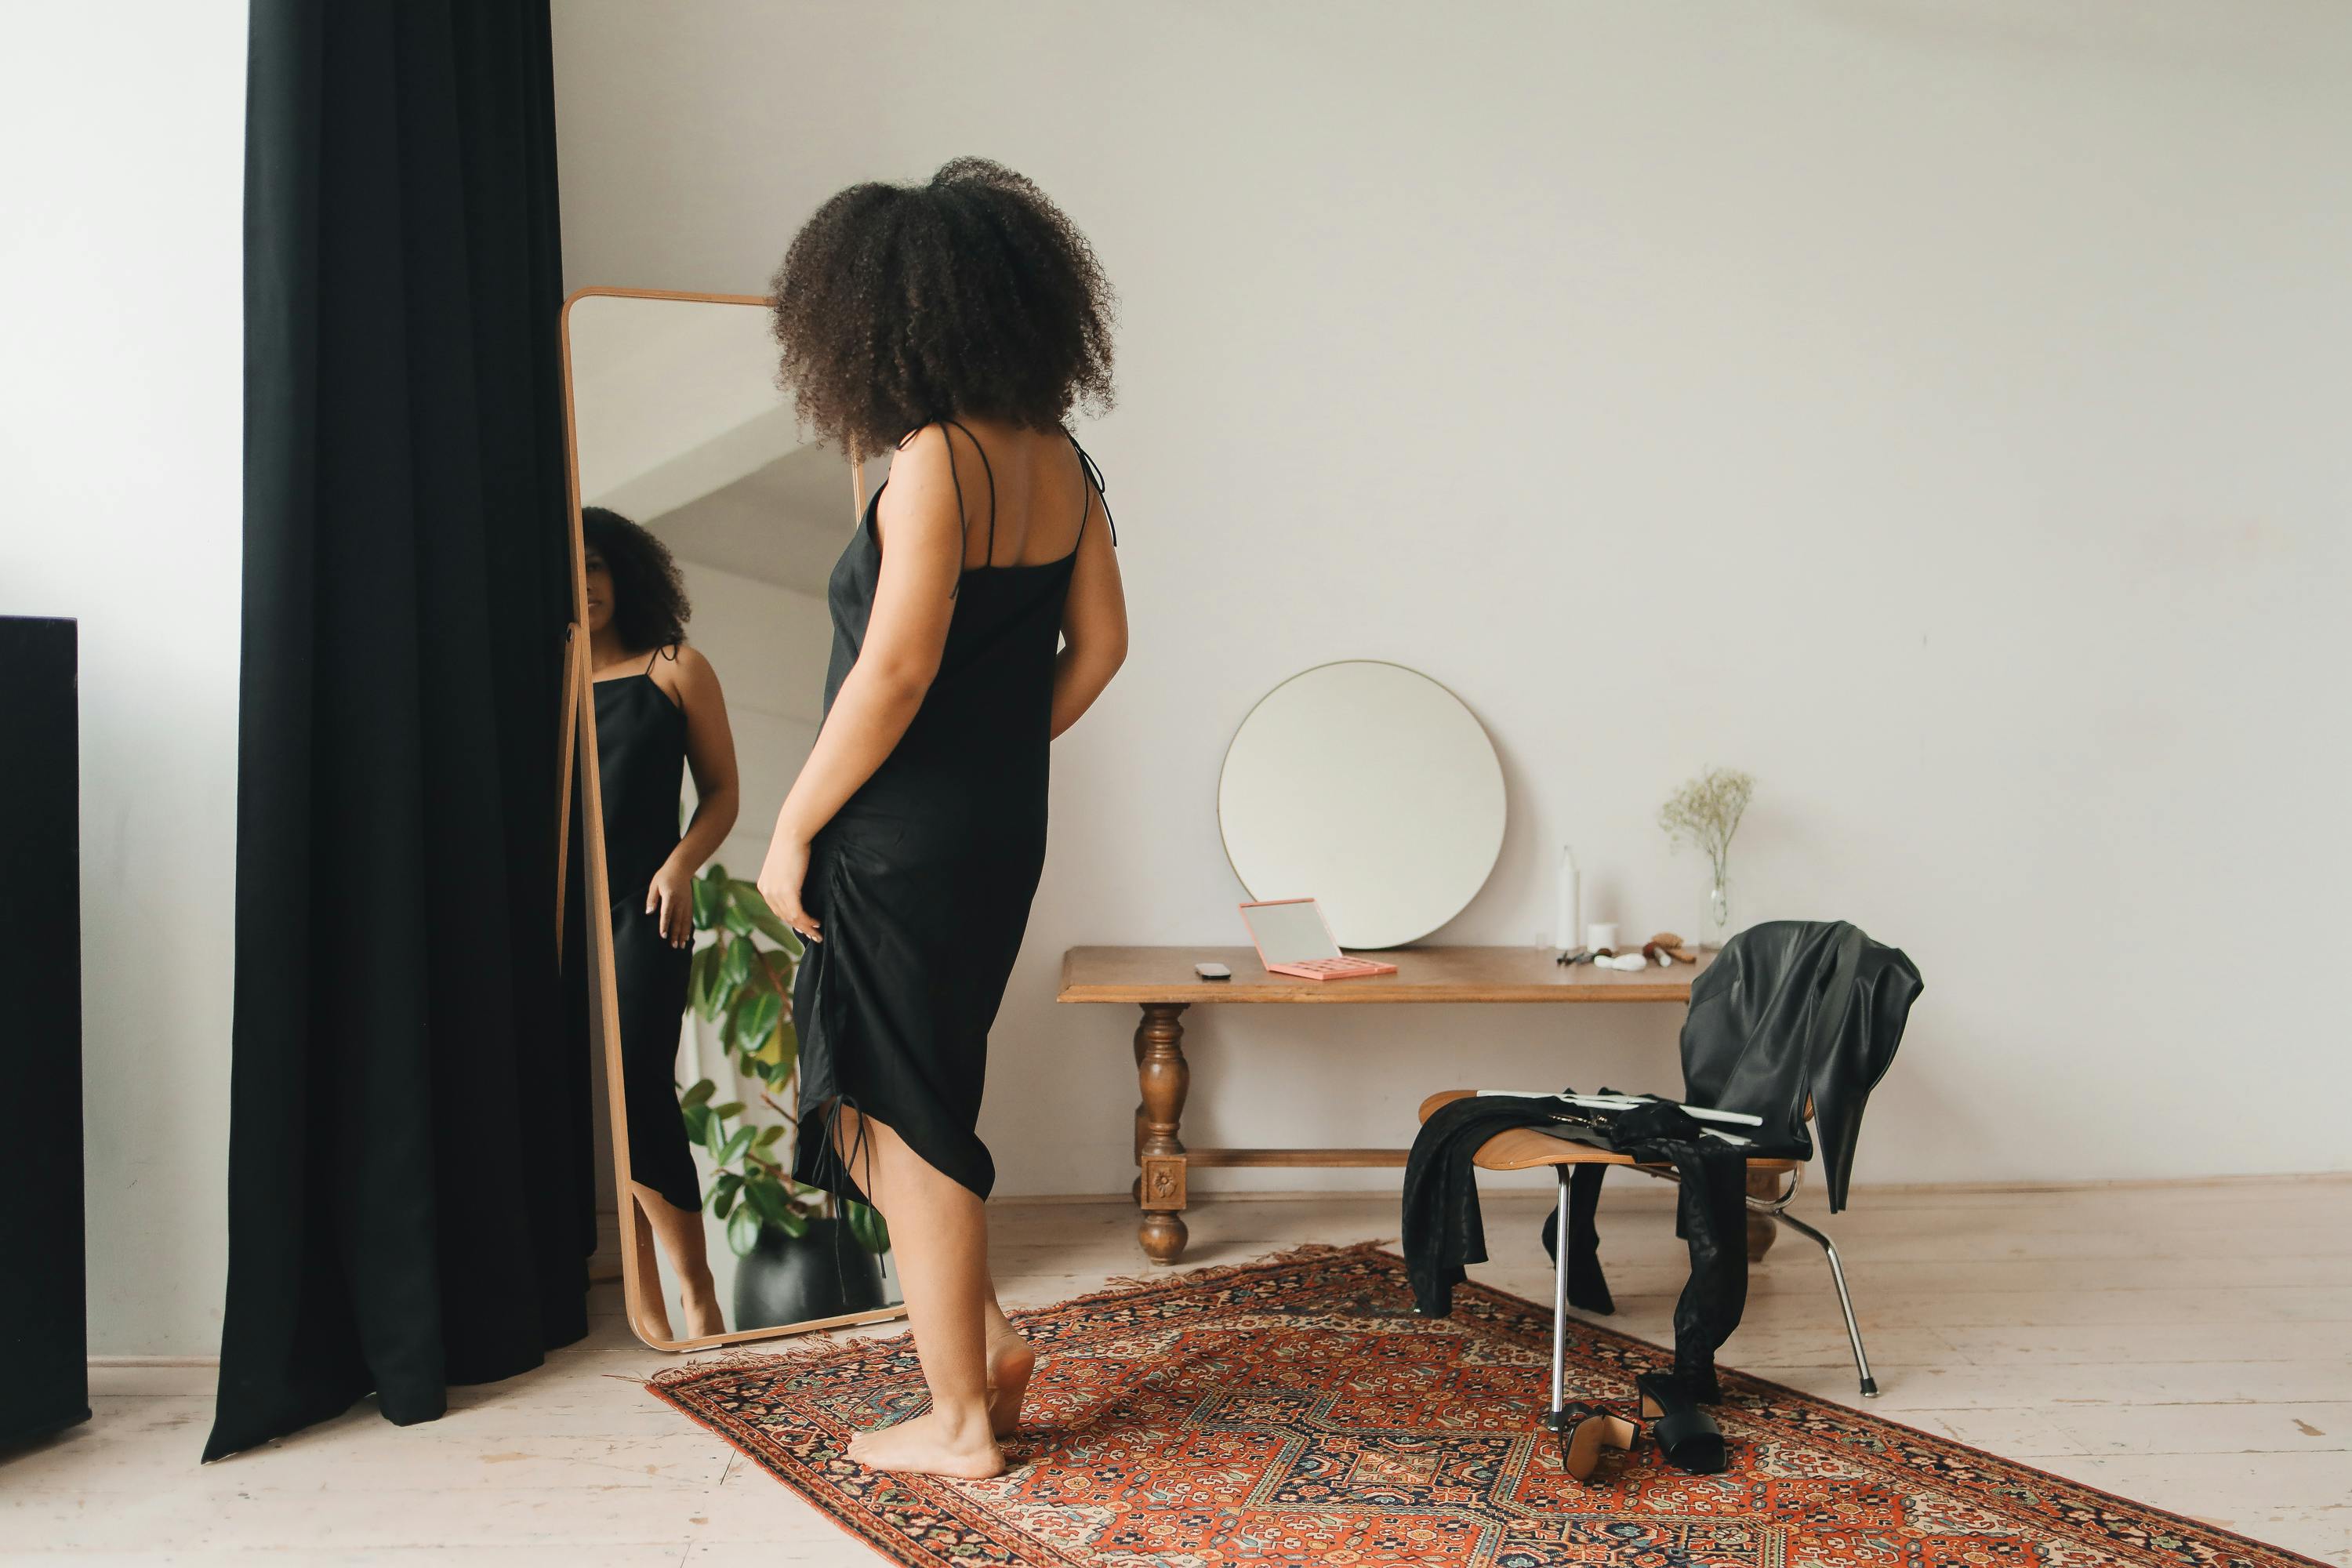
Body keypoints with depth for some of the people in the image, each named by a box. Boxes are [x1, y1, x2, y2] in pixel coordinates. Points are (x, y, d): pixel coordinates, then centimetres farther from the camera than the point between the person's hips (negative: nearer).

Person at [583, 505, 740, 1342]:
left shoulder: (676, 670, 7)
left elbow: (721, 792, 6)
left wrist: (680, 865, -10)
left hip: (640, 912, -4)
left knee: (635, 1099, -13)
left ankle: (697, 1295, 1)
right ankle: (643, 1304, 15)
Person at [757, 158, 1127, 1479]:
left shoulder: (935, 462, -17)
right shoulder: (1060, 458, 6)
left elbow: (894, 672, -22)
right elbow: (1099, 643, 11)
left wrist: (794, 828, -13)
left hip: (905, 840, -8)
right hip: (1006, 829, 8)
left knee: (900, 1120, 6)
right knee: (905, 1098, 22)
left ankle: (960, 1418, 18)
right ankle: (986, 1338, 25)